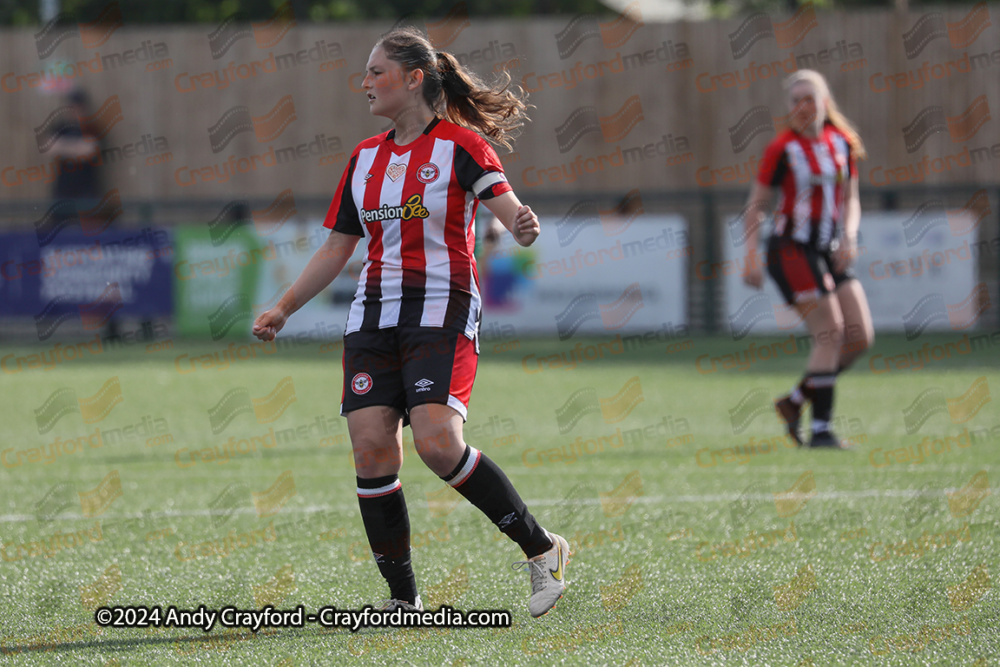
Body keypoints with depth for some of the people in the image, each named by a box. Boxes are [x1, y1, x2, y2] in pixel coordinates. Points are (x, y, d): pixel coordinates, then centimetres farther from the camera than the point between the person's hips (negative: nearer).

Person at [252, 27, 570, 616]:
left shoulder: (459, 144, -3)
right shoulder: (365, 158, 16)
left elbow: (512, 213, -13)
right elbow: (336, 249, 22)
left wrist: (525, 227, -37)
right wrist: (284, 309, 13)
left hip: (442, 313, -6)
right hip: (374, 318, 6)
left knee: (437, 443, -22)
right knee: (371, 446, -8)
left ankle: (542, 549, -7)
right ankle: (403, 599, -1)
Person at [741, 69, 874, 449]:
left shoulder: (842, 144, 9)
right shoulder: (782, 149, -7)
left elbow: (850, 200, 13)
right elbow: (756, 205, -4)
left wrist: (849, 237, -5)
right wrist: (751, 258, -10)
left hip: (829, 251, 7)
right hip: (792, 250, -7)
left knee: (861, 337, -1)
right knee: (831, 334, -16)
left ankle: (794, 402, 12)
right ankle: (821, 429, -12)